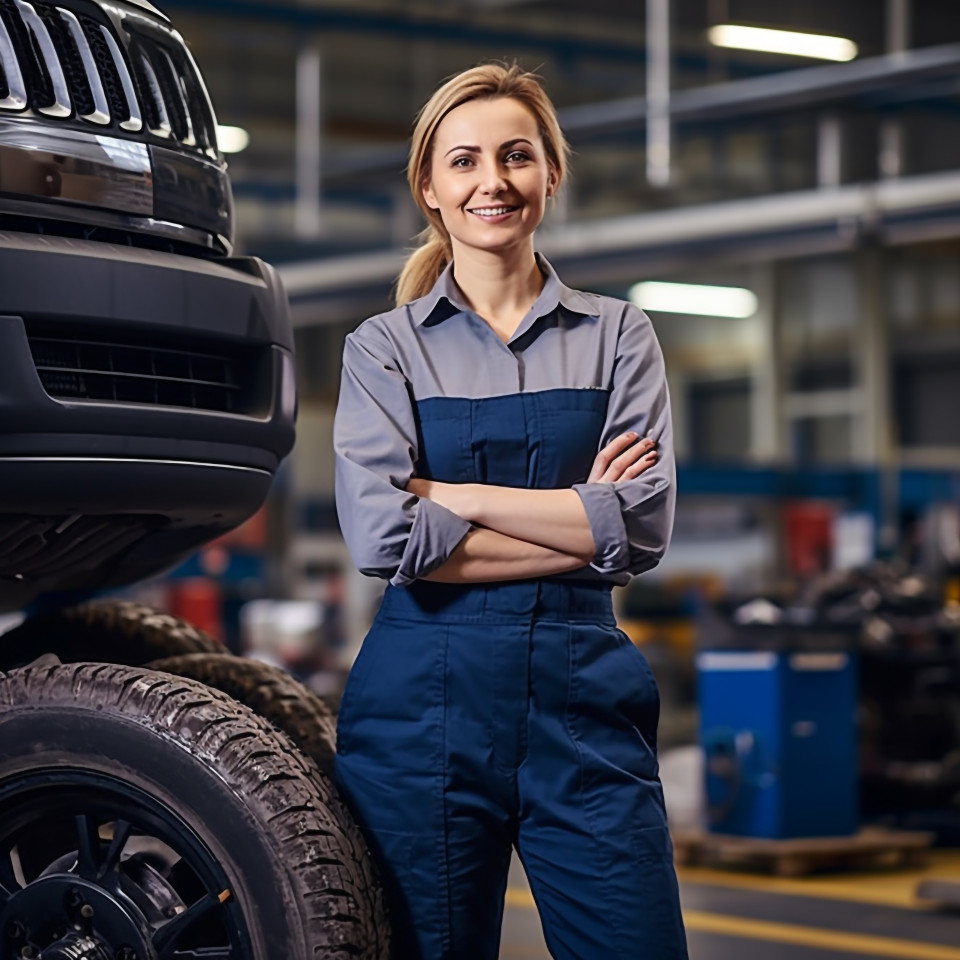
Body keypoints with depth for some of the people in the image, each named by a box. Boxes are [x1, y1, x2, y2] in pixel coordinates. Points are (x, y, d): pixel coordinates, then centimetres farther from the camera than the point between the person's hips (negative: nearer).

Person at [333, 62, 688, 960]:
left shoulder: (616, 336, 10)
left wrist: (448, 492, -8)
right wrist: (580, 522, -9)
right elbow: (383, 538, -10)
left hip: (583, 693, 1)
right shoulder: (384, 348, 6)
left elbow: (644, 527, -5)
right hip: (425, 705, -1)